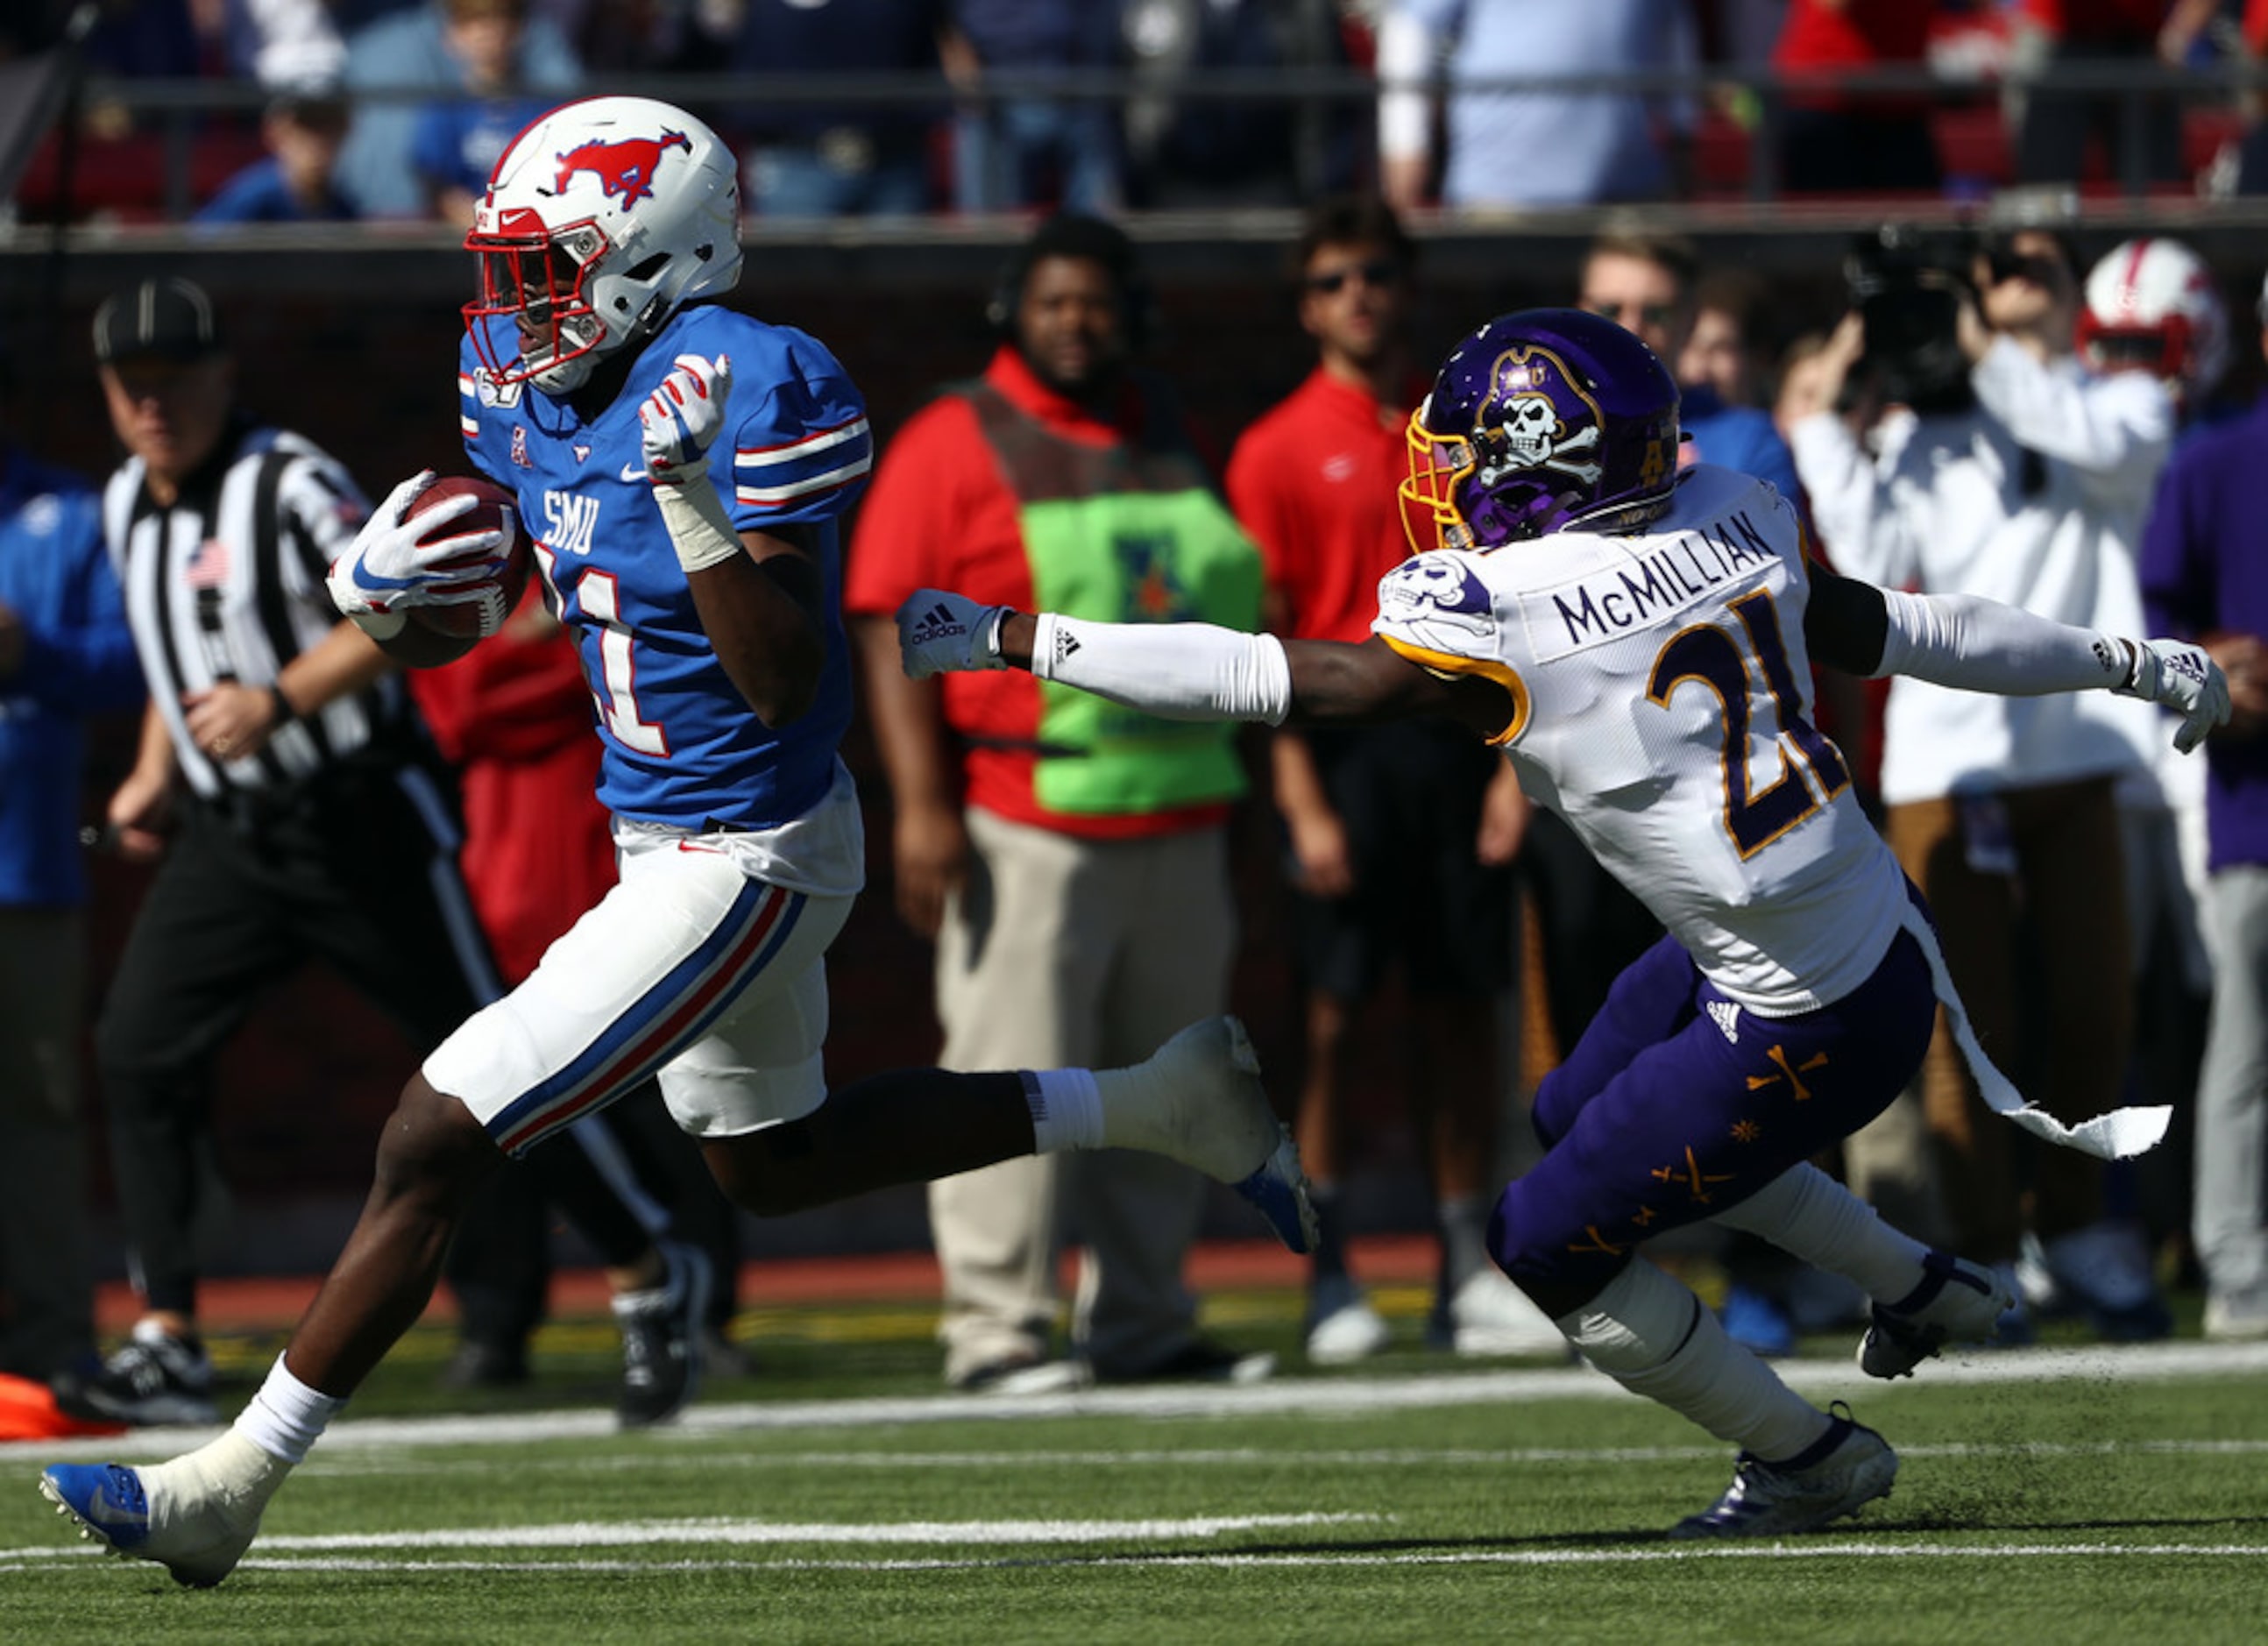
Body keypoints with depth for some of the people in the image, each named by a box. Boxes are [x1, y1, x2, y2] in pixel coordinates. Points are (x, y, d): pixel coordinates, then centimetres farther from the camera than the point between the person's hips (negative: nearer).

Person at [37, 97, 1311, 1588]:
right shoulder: (526, 380, 1)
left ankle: (230, 1485, -3)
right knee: (774, 1161, 29)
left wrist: (699, 501, -37)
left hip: (741, 863, -10)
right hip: (667, 838, 10)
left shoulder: (748, 390, -24)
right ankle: (1160, 1107, 34)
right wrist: (383, 591, -10)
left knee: (437, 1140, -10)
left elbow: (783, 683, -27)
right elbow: (451, 632, 12)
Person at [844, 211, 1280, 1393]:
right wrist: (920, 804, -18)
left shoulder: (1163, 436, 16)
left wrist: (1225, 803, 22)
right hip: (1028, 830, -7)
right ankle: (995, 1327, -7)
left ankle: (1143, 1324, 17)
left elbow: (1222, 611, 24)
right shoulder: (955, 444, -4)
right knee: (1016, 1075, -10)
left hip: (1177, 827, 7)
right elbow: (890, 624, -10)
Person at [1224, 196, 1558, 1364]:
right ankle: (1328, 1278, -1)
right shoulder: (1278, 451, 1)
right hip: (1343, 748, -3)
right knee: (1334, 1012, -4)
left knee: (1461, 1007, 5)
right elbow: (1267, 636, -3)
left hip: (1453, 741, 3)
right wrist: (1302, 802, -10)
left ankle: (1470, 1267, 9)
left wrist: (1512, 762, 2)